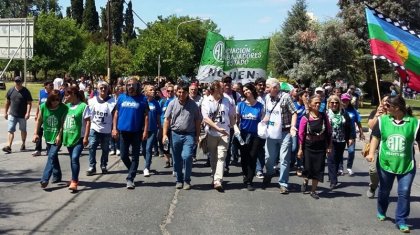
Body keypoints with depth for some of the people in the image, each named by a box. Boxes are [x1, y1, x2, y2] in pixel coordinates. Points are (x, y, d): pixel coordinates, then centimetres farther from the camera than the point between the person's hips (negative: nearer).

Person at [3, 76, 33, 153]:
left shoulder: (26, 91, -5)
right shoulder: (11, 90, 4)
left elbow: (29, 103, -7)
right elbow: (7, 102, 13)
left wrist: (28, 113, -17)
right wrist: (6, 112, 12)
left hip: (22, 115, -2)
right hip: (12, 114, 2)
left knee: (23, 130, 14)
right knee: (10, 130, -8)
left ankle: (23, 144, 31)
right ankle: (8, 146, -13)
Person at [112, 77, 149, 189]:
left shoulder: (142, 99, -2)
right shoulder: (121, 97, 5)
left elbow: (146, 116, -3)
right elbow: (116, 114, 9)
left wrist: (145, 131, -10)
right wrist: (114, 128, 2)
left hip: (137, 132, -2)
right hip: (123, 131, 3)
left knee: (135, 156, 3)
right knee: (123, 155, 8)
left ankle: (130, 179, 9)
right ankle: (132, 171, 32)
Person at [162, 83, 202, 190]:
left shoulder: (193, 105, 2)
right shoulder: (172, 104, 4)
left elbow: (198, 121, 6)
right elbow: (167, 120, 6)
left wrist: (197, 136, 2)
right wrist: (165, 134, -2)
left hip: (189, 134, -2)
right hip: (175, 134, 2)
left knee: (186, 156, -16)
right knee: (177, 159, 8)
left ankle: (187, 181, -2)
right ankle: (179, 180, 23)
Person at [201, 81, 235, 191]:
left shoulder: (226, 101, 4)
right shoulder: (207, 102, -3)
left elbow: (231, 115, 16)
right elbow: (206, 119, -11)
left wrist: (231, 125, 5)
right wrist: (218, 128, -19)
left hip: (224, 134, 0)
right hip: (211, 133, 0)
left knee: (221, 157, -11)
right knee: (213, 157, 11)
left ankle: (217, 181, -17)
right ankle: (215, 177, 27)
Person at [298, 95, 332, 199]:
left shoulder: (324, 117, -1)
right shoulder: (305, 118, -9)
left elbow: (329, 132, 4)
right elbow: (301, 134, -6)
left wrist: (329, 146, 3)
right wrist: (300, 149, -6)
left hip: (321, 147, 2)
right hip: (308, 147, -2)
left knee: (318, 169, 4)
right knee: (308, 168, 3)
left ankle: (313, 190, 18)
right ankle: (305, 181, 37)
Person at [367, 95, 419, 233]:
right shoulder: (382, 120, -4)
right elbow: (376, 137, 3)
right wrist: (371, 153, -10)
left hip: (406, 165, -2)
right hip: (385, 163, 2)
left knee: (404, 193, -2)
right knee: (384, 190, 18)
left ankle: (401, 221, 10)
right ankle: (381, 212, 42)